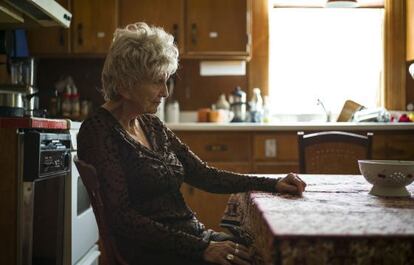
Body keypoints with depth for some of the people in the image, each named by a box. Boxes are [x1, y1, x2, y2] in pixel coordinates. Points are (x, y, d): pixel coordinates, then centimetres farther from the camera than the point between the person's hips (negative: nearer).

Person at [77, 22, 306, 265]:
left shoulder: (152, 126, 12)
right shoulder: (99, 131, -11)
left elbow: (204, 175, 11)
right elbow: (122, 217, -17)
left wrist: (273, 184, 1)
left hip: (193, 234, 7)